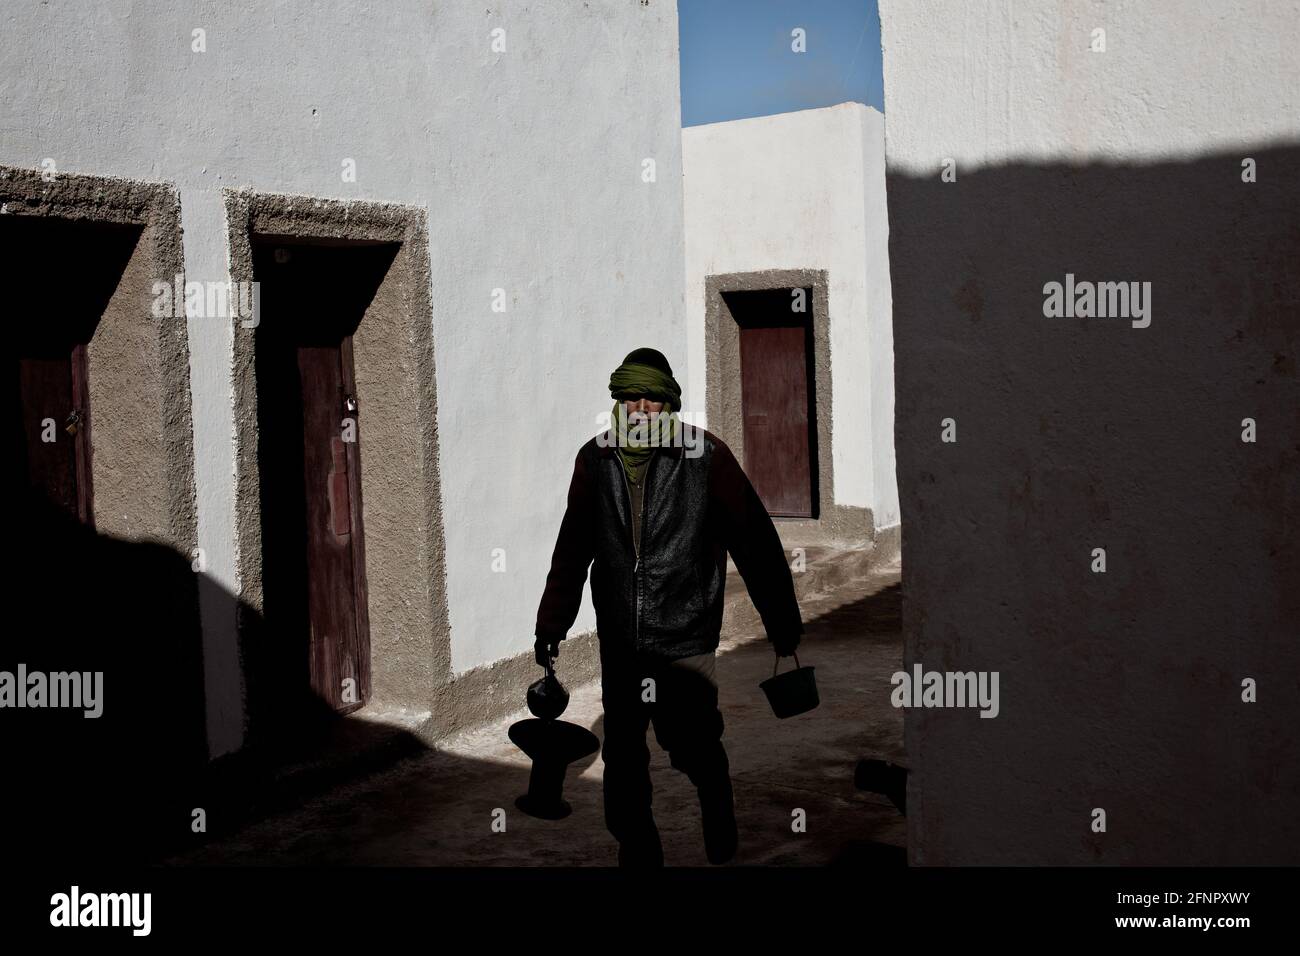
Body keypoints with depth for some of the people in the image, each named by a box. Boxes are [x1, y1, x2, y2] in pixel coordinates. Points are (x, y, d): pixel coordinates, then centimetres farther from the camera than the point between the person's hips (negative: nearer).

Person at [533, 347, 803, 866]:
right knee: (622, 760, 12)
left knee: (698, 754, 3)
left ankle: (721, 850, 31)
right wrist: (551, 624, 11)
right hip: (618, 642, 4)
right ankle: (637, 852, 31)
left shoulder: (705, 454, -8)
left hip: (686, 643, -3)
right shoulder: (595, 458, 3)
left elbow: (756, 541, -4)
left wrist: (783, 624, -2)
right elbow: (572, 547, 12)